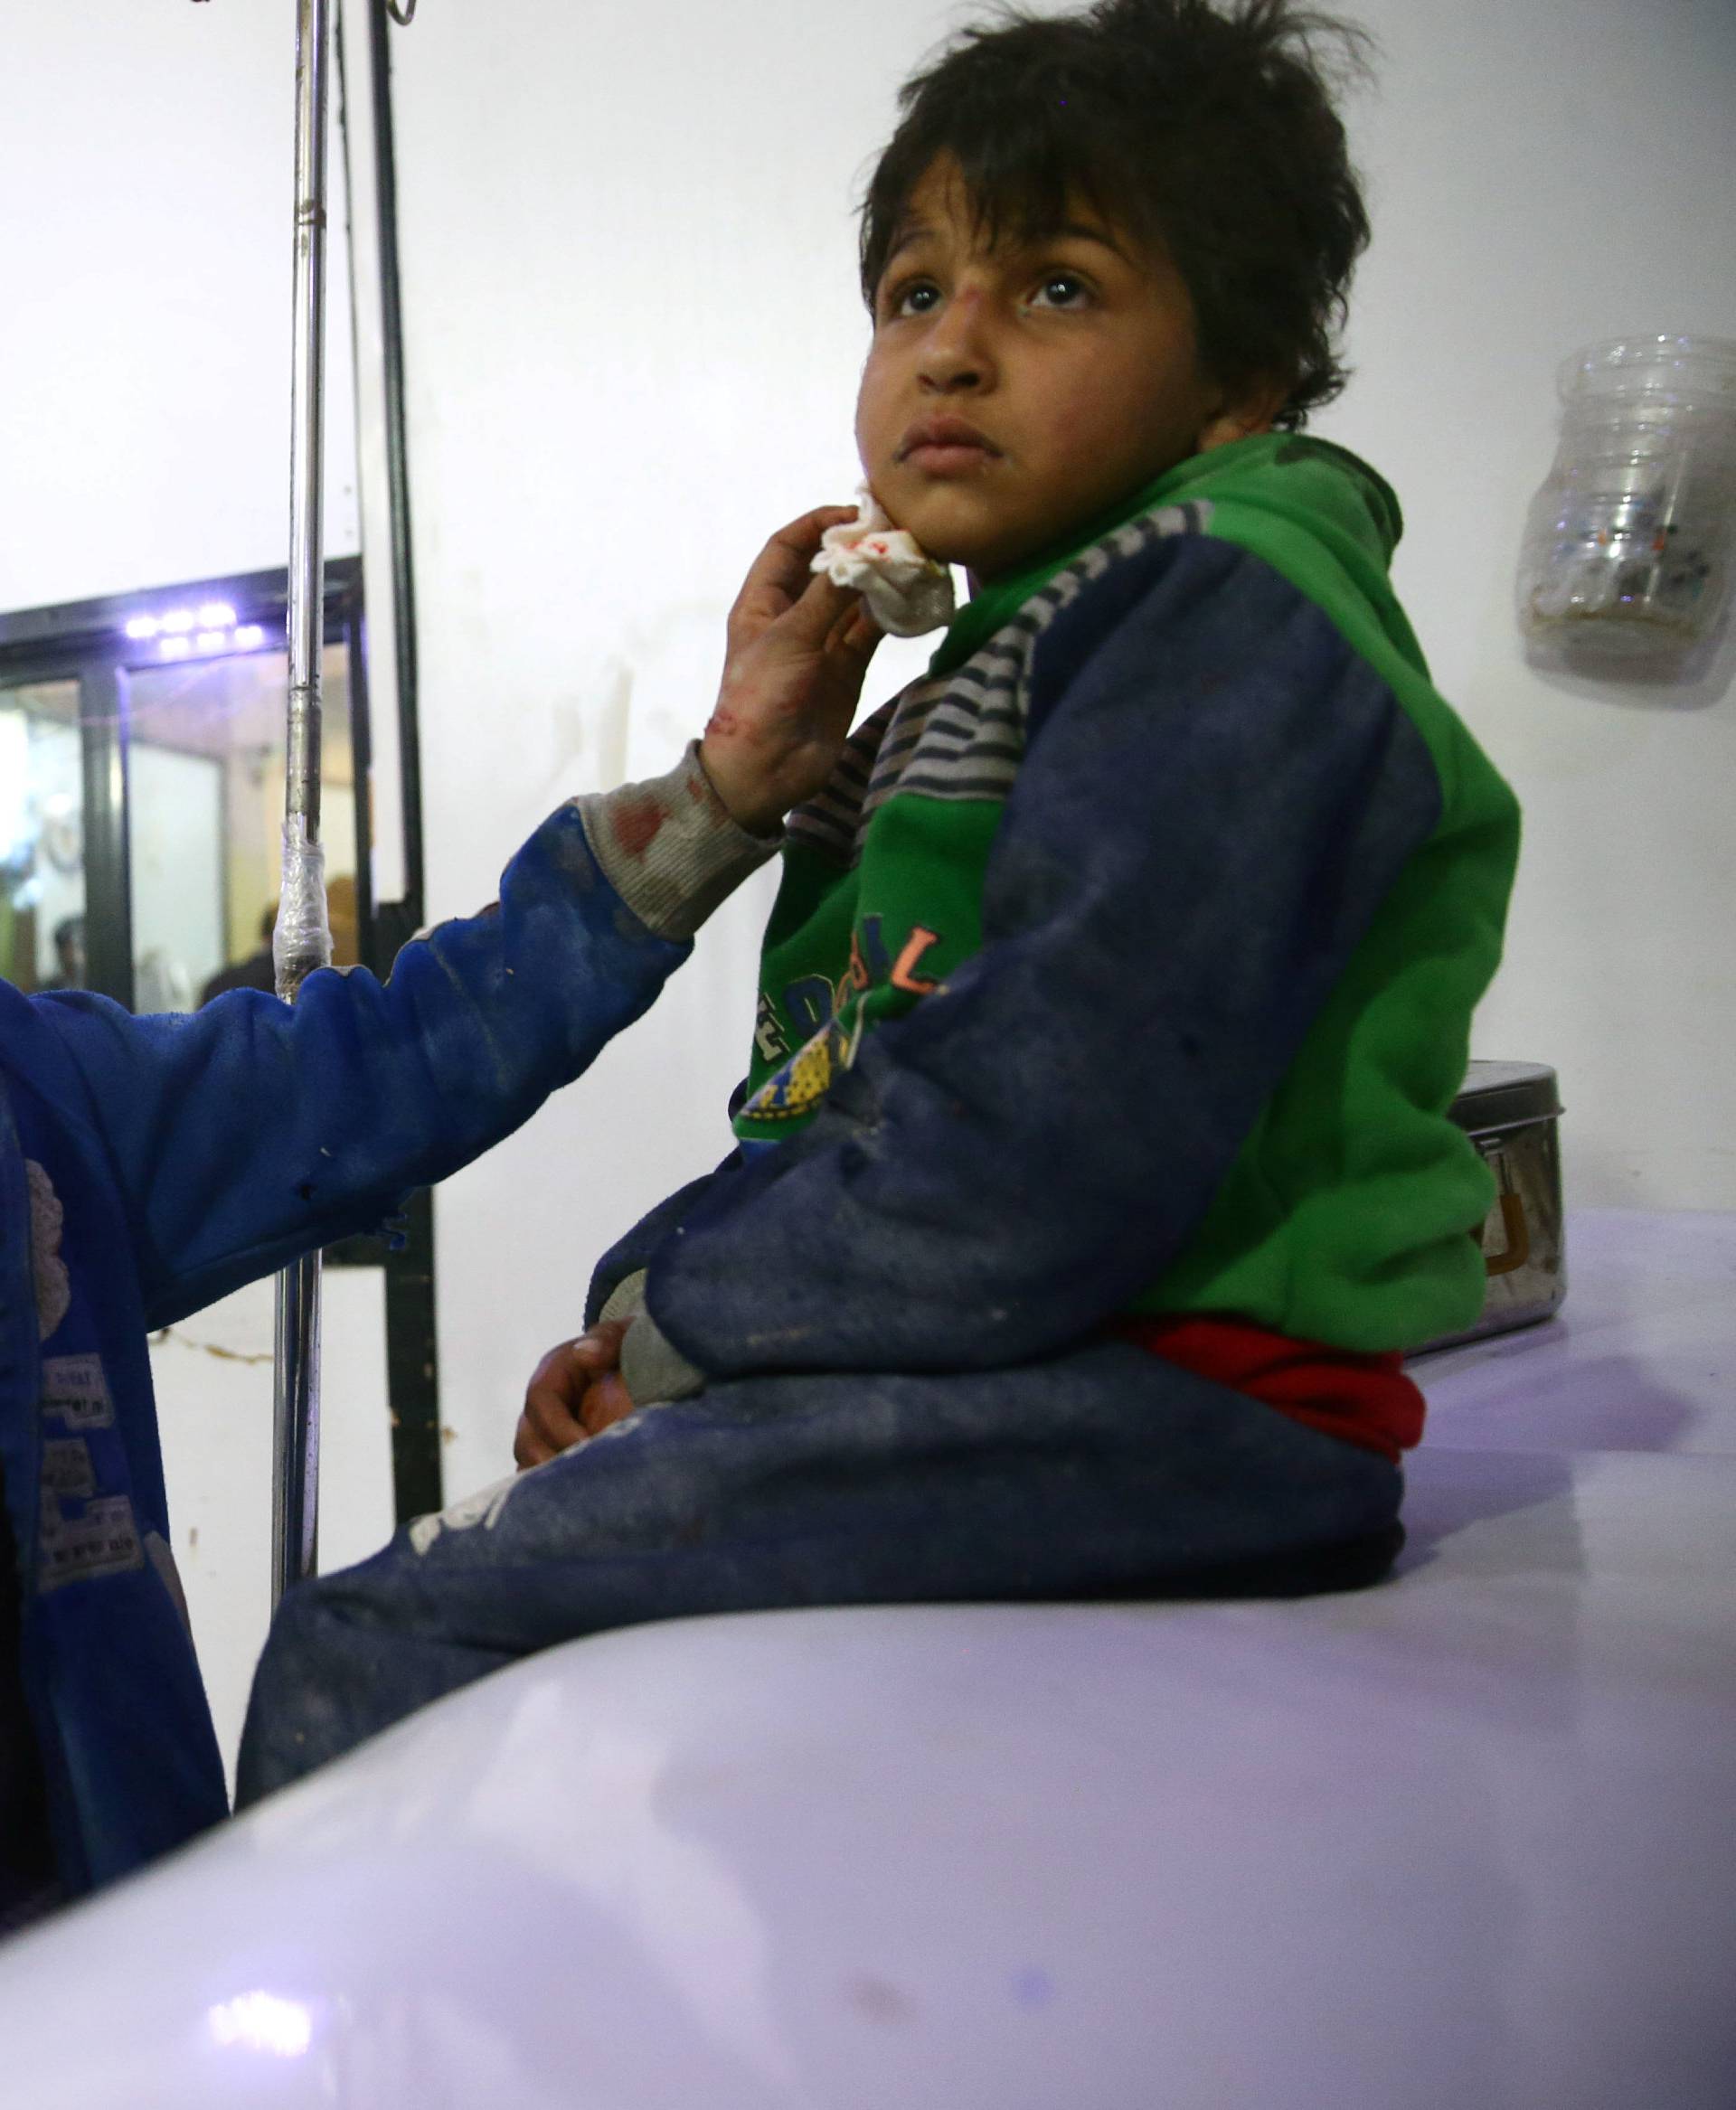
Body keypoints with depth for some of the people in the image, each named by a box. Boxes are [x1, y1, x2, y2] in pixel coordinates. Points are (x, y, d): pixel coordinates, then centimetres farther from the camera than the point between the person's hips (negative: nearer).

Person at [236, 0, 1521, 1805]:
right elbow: (841, 1096, 20)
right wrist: (642, 1315, 4)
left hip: (1163, 1392, -10)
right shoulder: (990, 674, 21)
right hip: (1020, 1374, 10)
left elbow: (1048, 1156, -22)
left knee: (368, 1644, -14)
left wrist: (678, 1326, -8)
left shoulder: (1227, 617, -11)